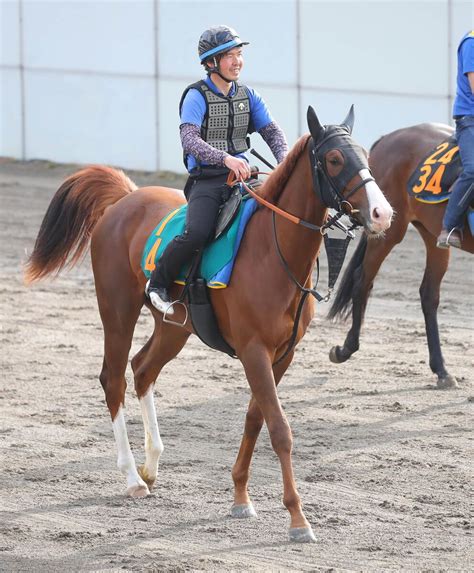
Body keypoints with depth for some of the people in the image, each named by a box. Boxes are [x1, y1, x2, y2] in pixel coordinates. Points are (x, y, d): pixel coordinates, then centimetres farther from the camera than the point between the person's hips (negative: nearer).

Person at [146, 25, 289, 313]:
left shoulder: (248, 95, 12)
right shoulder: (197, 96, -5)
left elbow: (272, 130, 10)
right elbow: (190, 140, -20)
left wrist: (285, 159, -12)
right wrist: (226, 158, -36)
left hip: (242, 177, 5)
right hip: (206, 180, -5)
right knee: (196, 234, -29)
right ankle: (158, 284, -6)